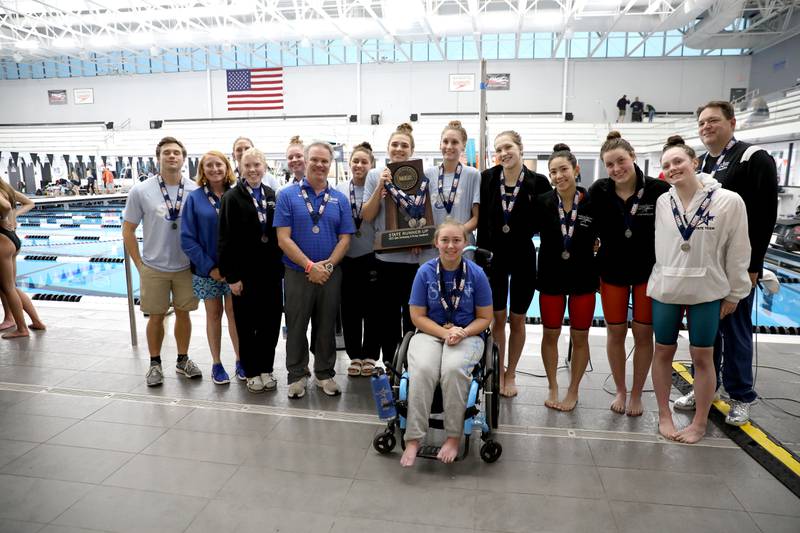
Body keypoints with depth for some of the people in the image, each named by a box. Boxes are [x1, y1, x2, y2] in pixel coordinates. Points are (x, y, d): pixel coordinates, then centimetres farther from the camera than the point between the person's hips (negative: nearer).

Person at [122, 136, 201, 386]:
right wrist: (139, 265, -3)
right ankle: (155, 364, 26)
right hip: (154, 268, -1)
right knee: (156, 316, 9)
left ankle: (183, 360, 29)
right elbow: (128, 231, -1)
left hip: (186, 267, 1)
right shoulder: (141, 191, -8)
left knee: (183, 313, 12)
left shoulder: (195, 190, -5)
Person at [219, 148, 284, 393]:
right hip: (245, 273, -4)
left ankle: (266, 368, 25)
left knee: (271, 322, 9)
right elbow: (226, 240, -8)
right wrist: (231, 276, -11)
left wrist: (281, 267, 6)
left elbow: (280, 233, 10)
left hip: (271, 271, 4)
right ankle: (251, 372, 22)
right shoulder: (232, 197, -4)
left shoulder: (273, 195, 8)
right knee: (247, 325, 7)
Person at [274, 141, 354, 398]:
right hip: (297, 273, -2)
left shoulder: (340, 199, 6)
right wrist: (310, 266, -16)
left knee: (327, 326, 12)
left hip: (331, 274, 2)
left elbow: (345, 238, 2)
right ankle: (297, 375, 25)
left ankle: (325, 374, 28)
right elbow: (283, 239, -9)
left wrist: (327, 265, -12)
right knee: (296, 326, 9)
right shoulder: (287, 195, -3)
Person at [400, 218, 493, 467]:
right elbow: (418, 316, 0)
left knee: (453, 369, -33)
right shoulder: (425, 272, -2)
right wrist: (445, 333, -15)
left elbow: (485, 318, 4)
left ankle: (454, 436, -17)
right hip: (430, 333, 1)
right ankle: (413, 439, -22)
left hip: (467, 335, 0)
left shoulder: (476, 274, -3)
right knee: (422, 369, -31)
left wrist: (462, 333, -15)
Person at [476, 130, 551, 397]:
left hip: (523, 257, -1)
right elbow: (481, 220, -2)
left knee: (517, 319, 10)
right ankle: (498, 372, 27)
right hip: (494, 256, 1)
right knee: (498, 317, 8)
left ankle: (511, 374, 28)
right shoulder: (487, 178, -3)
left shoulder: (538, 182, -8)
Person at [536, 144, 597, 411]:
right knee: (550, 334, 11)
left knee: (579, 338, 10)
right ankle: (552, 387, 30)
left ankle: (573, 391, 28)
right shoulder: (542, 202, -7)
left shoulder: (592, 201, -9)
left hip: (583, 278, -1)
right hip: (551, 277, 1)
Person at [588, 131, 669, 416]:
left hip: (648, 271, -1)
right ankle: (620, 390, 28)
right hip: (612, 271, 1)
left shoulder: (659, 190, -15)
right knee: (615, 332, 9)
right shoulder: (598, 191, -10)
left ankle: (636, 394, 26)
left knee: (643, 334, 7)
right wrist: (591, 263, -1)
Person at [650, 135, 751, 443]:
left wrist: (734, 293, -1)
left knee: (702, 356, 7)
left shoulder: (728, 201, -9)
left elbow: (738, 251, -4)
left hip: (707, 292, -2)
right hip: (664, 289, 2)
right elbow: (650, 245, 3)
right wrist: (649, 283, 4)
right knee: (663, 351, 9)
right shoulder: (661, 203, -3)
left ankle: (700, 422, 23)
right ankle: (664, 415, 26)